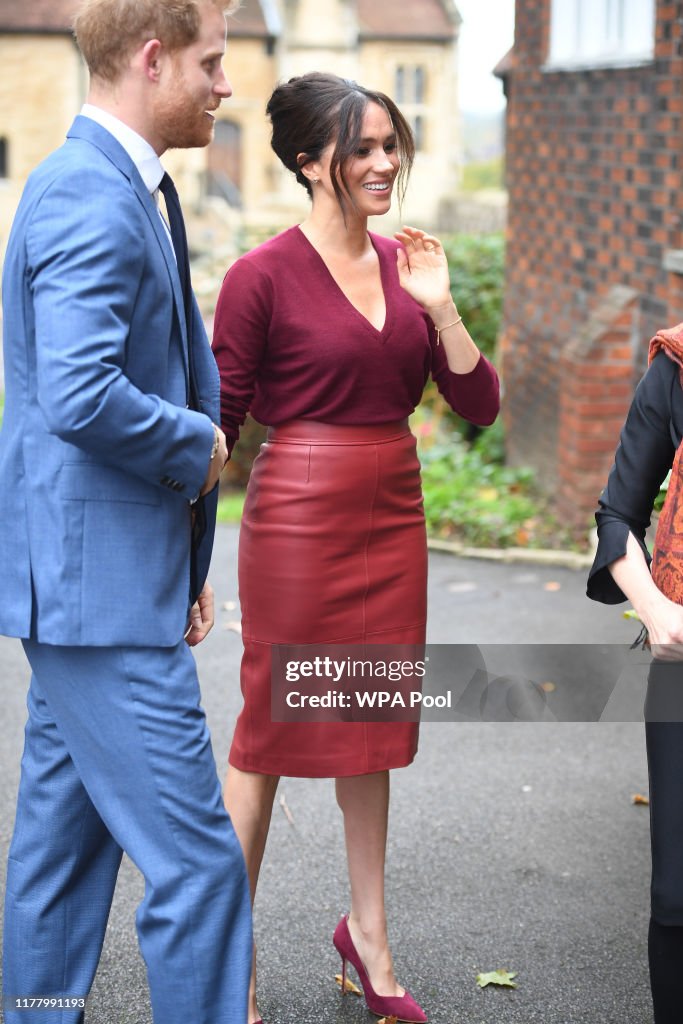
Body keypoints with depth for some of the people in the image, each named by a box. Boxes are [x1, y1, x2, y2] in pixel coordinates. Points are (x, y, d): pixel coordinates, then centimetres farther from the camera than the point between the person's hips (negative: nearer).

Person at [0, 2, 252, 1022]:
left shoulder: (125, 190, 17)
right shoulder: (93, 200, -17)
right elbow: (82, 399, -29)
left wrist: (182, 567, 19)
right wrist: (199, 445, -11)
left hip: (86, 585, 11)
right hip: (102, 591, -11)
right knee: (196, 860, -5)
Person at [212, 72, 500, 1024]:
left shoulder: (406, 263, 7)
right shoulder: (263, 275, -10)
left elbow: (478, 403, 5)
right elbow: (217, 425, -6)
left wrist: (439, 306, -7)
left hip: (393, 514, 6)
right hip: (299, 513, -6)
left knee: (373, 718, 16)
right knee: (270, 729, 2)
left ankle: (368, 931, 33)